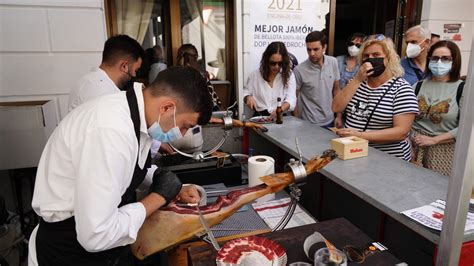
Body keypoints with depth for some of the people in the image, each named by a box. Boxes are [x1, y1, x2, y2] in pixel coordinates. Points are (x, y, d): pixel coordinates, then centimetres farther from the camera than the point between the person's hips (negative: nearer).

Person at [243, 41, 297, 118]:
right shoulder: (255, 74, 7)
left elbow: (291, 99, -5)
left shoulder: (289, 75, 4)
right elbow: (246, 93, 16)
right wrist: (248, 97, -7)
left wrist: (281, 109, -25)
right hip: (259, 117, 0)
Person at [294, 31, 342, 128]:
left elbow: (336, 90, 6)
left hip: (329, 121, 4)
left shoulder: (333, 62, -4)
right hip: (309, 123, -4)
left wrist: (339, 116, 5)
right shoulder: (299, 70, -16)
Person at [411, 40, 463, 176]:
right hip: (413, 146, 3)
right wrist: (411, 135, -10)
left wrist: (433, 140, -13)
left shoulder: (462, 89, -3)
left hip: (443, 150, -2)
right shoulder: (419, 85, 6)